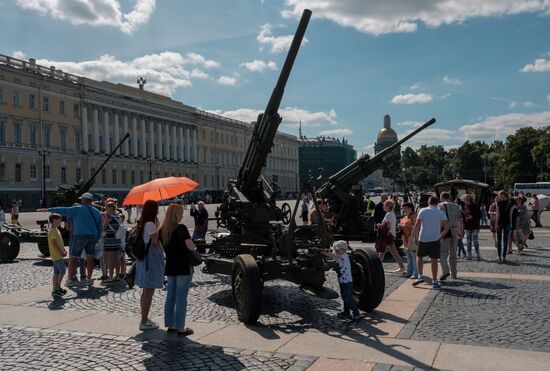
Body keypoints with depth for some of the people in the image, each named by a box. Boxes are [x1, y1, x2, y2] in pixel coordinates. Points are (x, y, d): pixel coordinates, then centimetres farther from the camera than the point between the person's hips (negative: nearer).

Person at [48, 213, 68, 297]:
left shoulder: (56, 230, 16)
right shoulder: (52, 231, -15)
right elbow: (55, 243, -22)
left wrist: (64, 250, 15)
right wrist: (61, 252, -20)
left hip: (58, 255, 10)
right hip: (57, 255, -10)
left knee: (56, 273, 10)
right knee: (62, 271, -8)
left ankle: (55, 289, 14)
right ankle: (57, 288, -1)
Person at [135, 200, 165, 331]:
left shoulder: (142, 224, 12)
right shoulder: (150, 224, -17)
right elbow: (157, 242, -17)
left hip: (144, 259, 10)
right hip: (152, 259, -10)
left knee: (146, 291, 18)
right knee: (149, 292, -4)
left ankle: (144, 319, 27)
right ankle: (144, 322, 1)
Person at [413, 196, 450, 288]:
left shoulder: (423, 211, -2)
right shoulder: (441, 212, 1)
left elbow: (417, 225, -7)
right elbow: (447, 226, -7)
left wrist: (415, 237, 0)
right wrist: (442, 236, 5)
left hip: (423, 238, -1)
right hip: (435, 239, 1)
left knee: (419, 257, 17)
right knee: (434, 260, 5)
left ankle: (420, 277, 12)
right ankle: (434, 282, 9)